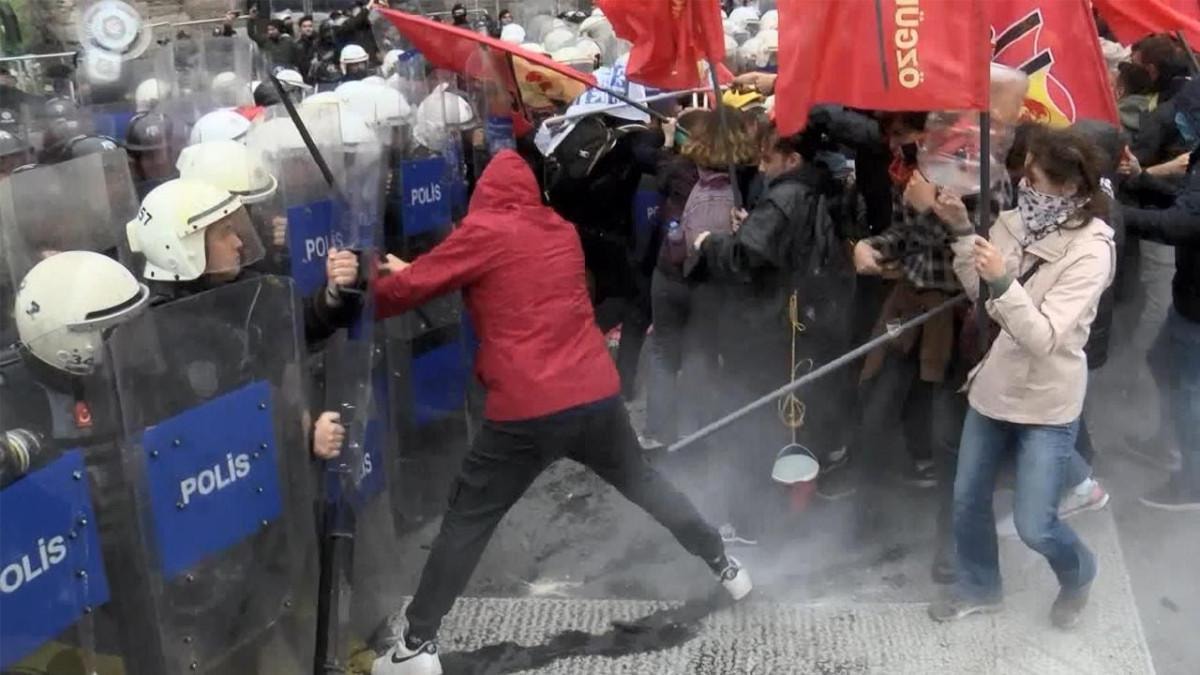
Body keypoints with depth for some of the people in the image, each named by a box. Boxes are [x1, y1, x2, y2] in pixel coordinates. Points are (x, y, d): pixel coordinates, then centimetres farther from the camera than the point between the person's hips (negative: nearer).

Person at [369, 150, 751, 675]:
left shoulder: (484, 232, -4)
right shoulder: (562, 231, 15)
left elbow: (406, 290, -1)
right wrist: (415, 272, 29)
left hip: (527, 411, -5)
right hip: (597, 396, 5)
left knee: (466, 522, 8)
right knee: (642, 482, 27)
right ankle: (725, 566, 39)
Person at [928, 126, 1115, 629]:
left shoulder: (1091, 250, -21)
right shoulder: (1018, 221, -6)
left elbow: (1043, 338, -27)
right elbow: (978, 291, 3)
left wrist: (1004, 282, -39)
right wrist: (962, 232, -9)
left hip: (1047, 402, -6)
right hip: (994, 384, 6)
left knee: (1034, 527, 0)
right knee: (967, 501, 16)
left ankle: (1078, 574, 34)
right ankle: (978, 587, 40)